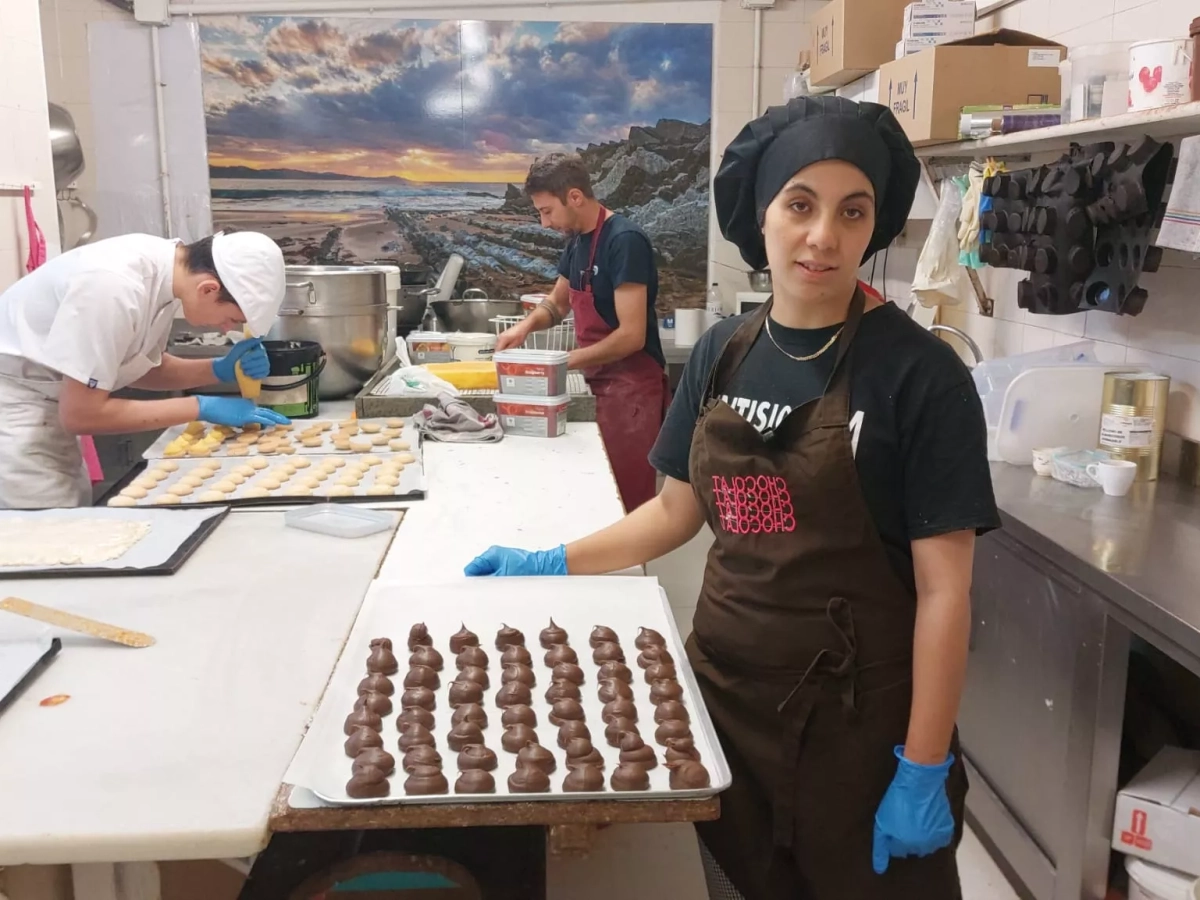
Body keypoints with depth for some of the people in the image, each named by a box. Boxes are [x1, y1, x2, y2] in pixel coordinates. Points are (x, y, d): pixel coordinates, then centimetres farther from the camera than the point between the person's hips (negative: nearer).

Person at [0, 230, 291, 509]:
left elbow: (142, 367, 8)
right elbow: (80, 415, -25)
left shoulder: (163, 265, -7)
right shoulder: (115, 286, -31)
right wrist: (201, 407, -22)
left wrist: (221, 369, -8)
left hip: (46, 403, 9)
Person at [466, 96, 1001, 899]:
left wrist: (925, 769, -13)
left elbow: (944, 590, -13)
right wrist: (552, 565, 6)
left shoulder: (919, 375, -15)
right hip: (725, 684, 5)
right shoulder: (723, 352, 0)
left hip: (857, 713, -4)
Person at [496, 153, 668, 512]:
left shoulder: (624, 241, -18)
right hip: (599, 384, 8)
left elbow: (631, 335, -23)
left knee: (625, 502, -2)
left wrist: (563, 363, -17)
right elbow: (558, 303, 22)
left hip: (631, 388, -8)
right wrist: (526, 325, 2)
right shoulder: (577, 240, 8)